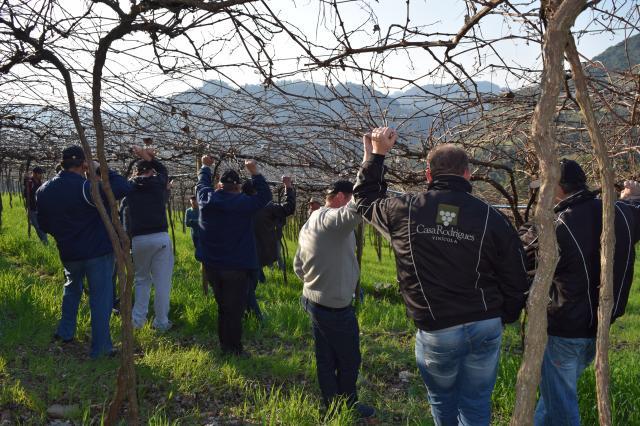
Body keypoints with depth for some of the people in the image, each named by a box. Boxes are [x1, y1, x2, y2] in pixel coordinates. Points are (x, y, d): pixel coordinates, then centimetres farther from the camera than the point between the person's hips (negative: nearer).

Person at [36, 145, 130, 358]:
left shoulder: (44, 191, 1)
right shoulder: (86, 187, -20)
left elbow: (44, 224, 11)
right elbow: (123, 188, -26)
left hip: (68, 253, 6)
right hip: (98, 251, -6)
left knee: (72, 288, 30)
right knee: (100, 297, 2)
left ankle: (65, 332, 33)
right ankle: (100, 348, 5)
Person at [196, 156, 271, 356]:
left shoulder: (207, 199, -2)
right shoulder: (243, 203, -15)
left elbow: (202, 184, 19)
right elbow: (265, 196, -3)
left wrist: (205, 166, 36)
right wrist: (254, 172, 1)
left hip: (211, 265, 5)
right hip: (236, 266, -5)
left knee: (222, 306, 19)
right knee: (235, 309, 2)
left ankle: (224, 345, 27)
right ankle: (234, 349, 8)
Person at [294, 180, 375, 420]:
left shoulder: (309, 224, 11)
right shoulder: (331, 219, -20)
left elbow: (298, 266, 16)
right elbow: (358, 209, -43)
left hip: (313, 301, 9)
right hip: (335, 307, -9)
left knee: (326, 361, 17)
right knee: (349, 361, 9)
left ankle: (331, 407, 28)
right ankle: (347, 408, 24)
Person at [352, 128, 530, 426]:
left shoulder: (405, 211, -6)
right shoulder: (492, 218, -6)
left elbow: (365, 200, 16)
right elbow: (516, 284, 0)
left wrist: (375, 154, 24)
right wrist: (501, 318, 18)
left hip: (436, 331, -1)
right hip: (486, 328, 1)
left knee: (442, 399, 24)